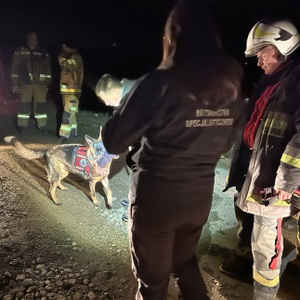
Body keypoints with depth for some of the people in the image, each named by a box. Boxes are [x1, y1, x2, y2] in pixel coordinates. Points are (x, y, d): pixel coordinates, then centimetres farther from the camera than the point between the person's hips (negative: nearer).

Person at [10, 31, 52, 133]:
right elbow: (14, 68, 5)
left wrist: (48, 83, 7)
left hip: (40, 84, 1)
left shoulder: (43, 53, 10)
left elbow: (48, 69, 11)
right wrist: (14, 83, -1)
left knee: (41, 105, 2)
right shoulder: (19, 52, 5)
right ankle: (22, 125, 10)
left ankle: (42, 125, 13)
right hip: (25, 83, -1)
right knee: (24, 105, -1)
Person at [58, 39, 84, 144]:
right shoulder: (69, 58, 18)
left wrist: (62, 55, -10)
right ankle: (72, 131, 25)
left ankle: (64, 135, -16)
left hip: (72, 90, -9)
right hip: (66, 90, 9)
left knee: (68, 112, -14)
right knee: (70, 112, 15)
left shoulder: (76, 58, -10)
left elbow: (65, 64, -23)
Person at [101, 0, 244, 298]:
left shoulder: (161, 83, -20)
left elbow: (113, 141, -16)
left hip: (155, 197, -5)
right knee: (185, 261, 31)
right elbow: (224, 144, 9)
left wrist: (122, 106, 2)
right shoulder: (231, 87, -2)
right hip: (200, 196, 5)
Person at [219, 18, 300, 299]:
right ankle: (244, 259, 50)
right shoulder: (269, 81, 14)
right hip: (251, 169, 9)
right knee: (246, 220, 26)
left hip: (272, 180, -9)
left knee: (264, 241, 0)